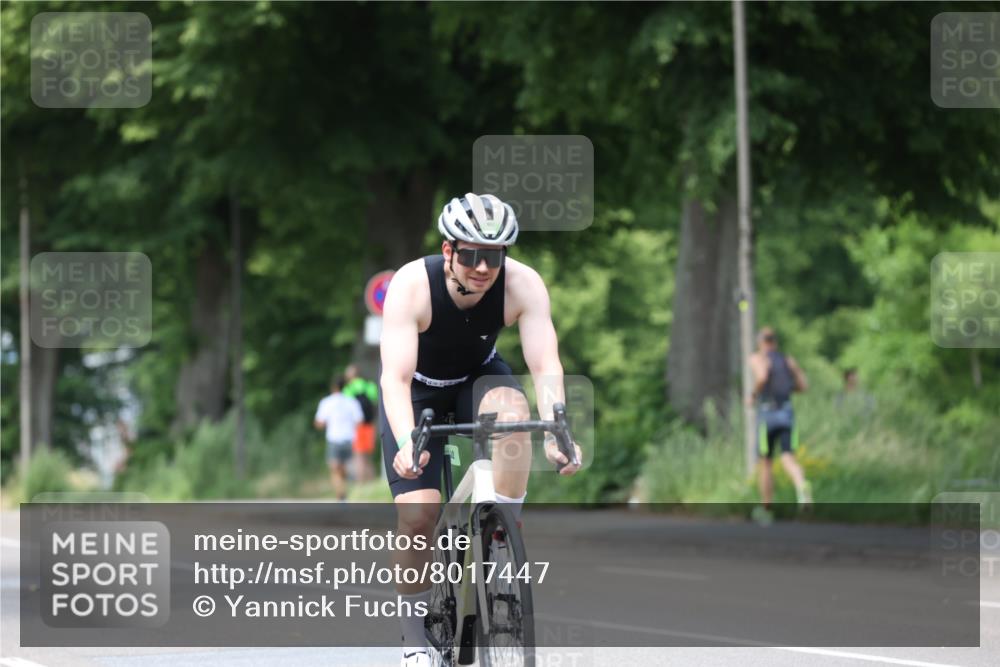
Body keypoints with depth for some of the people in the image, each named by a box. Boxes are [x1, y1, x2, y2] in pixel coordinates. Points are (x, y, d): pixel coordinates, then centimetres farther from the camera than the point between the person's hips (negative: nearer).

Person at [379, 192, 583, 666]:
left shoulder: (523, 285, -27)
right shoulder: (412, 286, -33)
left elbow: (545, 366, -33)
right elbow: (395, 377, -39)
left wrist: (555, 434, -50)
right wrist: (406, 444, -56)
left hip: (478, 379, 2)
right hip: (418, 392, -1)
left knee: (512, 409, -35)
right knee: (417, 516, -16)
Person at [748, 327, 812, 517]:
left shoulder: (757, 358, -2)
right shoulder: (788, 359, 14)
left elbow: (762, 376, -23)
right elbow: (803, 385, 13)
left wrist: (754, 392, -4)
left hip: (767, 414, -3)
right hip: (787, 413, 3)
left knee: (764, 462, 13)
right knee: (788, 460, -10)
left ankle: (766, 509, 22)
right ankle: (802, 486, -44)